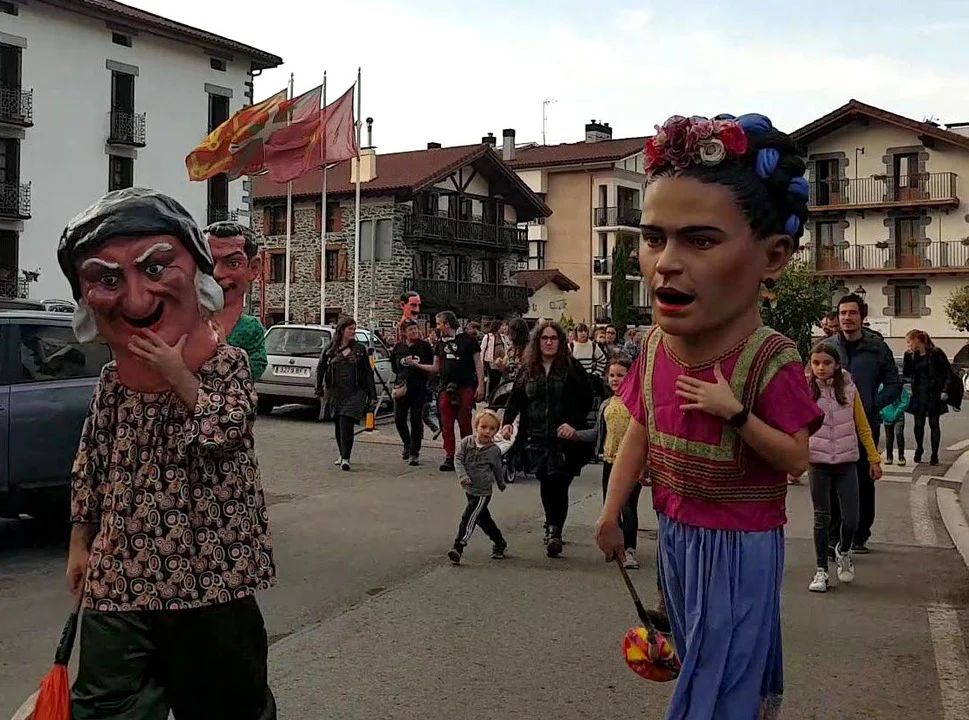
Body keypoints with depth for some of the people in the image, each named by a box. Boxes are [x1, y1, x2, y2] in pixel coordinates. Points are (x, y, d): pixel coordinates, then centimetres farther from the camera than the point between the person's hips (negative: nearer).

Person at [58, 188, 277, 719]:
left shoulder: (227, 363, -7)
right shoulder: (112, 380, 4)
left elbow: (228, 429, -22)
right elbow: (88, 464, 11)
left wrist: (178, 376, -24)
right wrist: (80, 543, 13)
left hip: (206, 572, -4)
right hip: (117, 575, 4)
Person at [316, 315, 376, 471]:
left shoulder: (360, 349, 3)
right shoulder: (330, 349, 4)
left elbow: (368, 373, 4)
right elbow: (320, 368, 11)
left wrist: (372, 394, 1)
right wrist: (319, 389, 5)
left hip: (354, 394, -2)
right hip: (335, 394, 2)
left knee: (346, 424, -13)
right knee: (338, 425, 11)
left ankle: (346, 458, -15)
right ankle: (342, 455, 27)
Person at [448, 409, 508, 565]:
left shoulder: (494, 450, -7)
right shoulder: (466, 442, -5)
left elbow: (498, 469, 9)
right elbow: (458, 459, -11)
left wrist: (501, 484, 24)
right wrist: (462, 476, -26)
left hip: (483, 492, -4)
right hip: (470, 490, 4)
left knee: (468, 518, -14)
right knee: (483, 519, 18)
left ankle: (458, 547, -12)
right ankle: (500, 543, 37)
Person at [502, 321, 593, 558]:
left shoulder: (571, 367, -1)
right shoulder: (527, 369, 10)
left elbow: (586, 400, -3)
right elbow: (516, 398, 15)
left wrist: (575, 424, -15)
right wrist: (508, 422, 0)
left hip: (564, 438, -3)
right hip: (537, 438, 3)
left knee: (558, 483, -9)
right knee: (546, 483, 4)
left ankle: (554, 530, -2)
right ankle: (553, 528, 19)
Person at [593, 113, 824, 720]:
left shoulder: (771, 361, -25)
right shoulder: (656, 345, -6)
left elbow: (797, 460, -19)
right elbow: (640, 433, 5)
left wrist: (736, 413, -32)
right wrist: (611, 513, 9)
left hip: (740, 542, -6)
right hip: (677, 529, 6)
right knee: (698, 650, 24)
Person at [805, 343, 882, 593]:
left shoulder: (849, 389, 1)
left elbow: (862, 426, 9)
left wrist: (874, 459, 9)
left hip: (846, 462, 1)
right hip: (818, 462, -1)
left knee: (851, 520, 0)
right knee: (822, 518, 6)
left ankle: (843, 551, 32)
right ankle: (821, 571, 17)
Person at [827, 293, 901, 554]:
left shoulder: (877, 347, 1)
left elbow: (894, 384, 5)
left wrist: (873, 405, -9)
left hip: (867, 425, 0)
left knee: (864, 482, 8)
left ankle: (860, 536, 20)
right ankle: (832, 536, 7)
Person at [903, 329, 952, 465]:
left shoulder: (935, 353, -9)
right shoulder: (913, 355, 7)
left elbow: (948, 372, -8)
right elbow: (906, 374, 3)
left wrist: (945, 390, -13)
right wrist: (907, 356, -5)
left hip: (934, 394, -4)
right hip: (918, 394, 5)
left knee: (934, 424, 3)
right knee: (919, 424, 9)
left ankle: (934, 455, 8)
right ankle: (919, 450, 27)